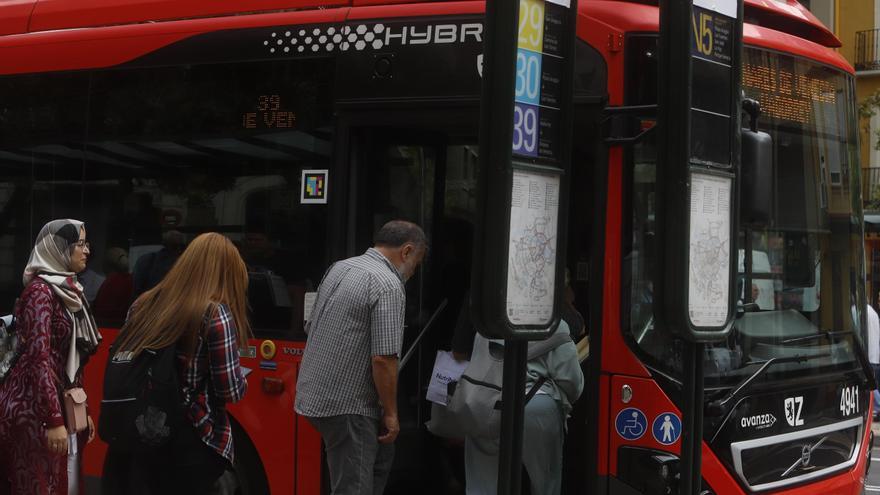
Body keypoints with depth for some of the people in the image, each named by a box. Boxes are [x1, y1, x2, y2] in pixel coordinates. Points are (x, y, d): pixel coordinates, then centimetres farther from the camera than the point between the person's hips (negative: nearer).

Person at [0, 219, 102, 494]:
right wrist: (54, 420, -22)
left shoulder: (68, 291, 14)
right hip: (34, 409, -9)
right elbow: (38, 358, -19)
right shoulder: (41, 290, -12)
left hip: (63, 404, 9)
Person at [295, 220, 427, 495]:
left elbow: (311, 329, 20)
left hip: (313, 393, 10)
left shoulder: (339, 268, 11)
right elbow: (383, 359, -22)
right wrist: (391, 413, -10)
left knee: (380, 457, 23)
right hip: (346, 403, -9)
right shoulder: (388, 286, -16)